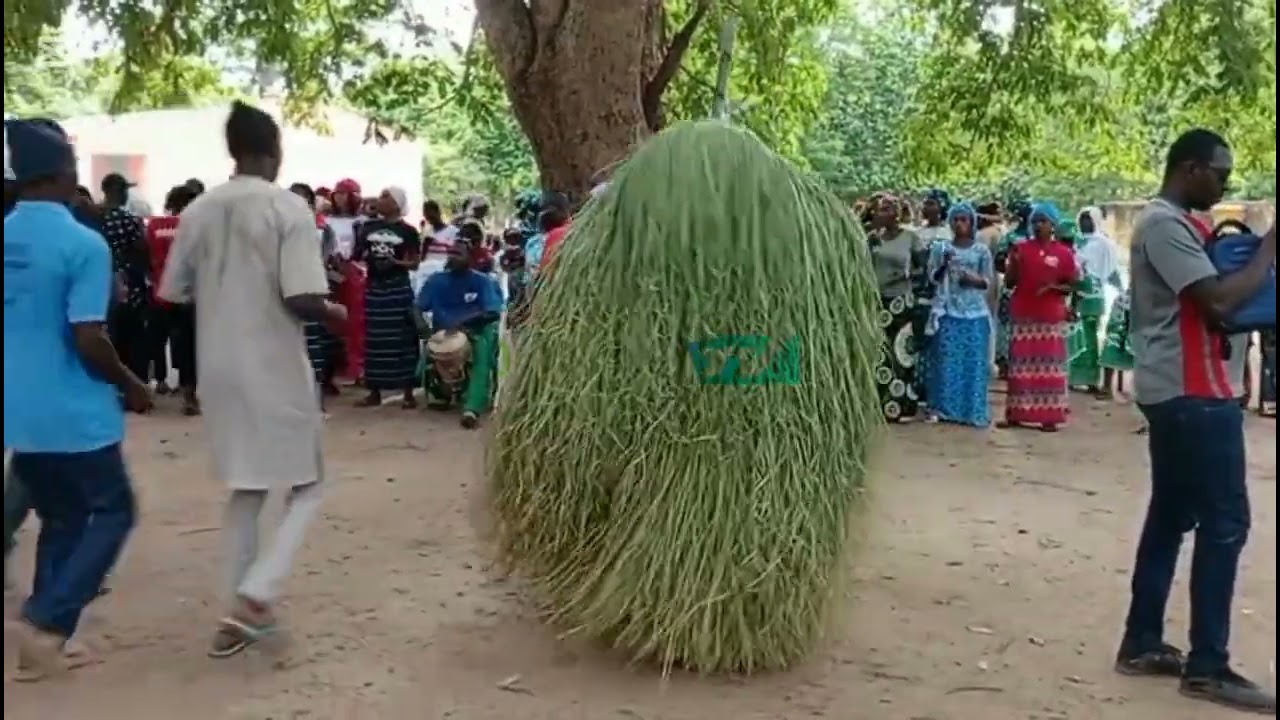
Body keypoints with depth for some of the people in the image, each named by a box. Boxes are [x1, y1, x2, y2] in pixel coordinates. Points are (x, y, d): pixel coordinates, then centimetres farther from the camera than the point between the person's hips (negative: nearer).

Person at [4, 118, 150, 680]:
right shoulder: (82, 244, -17)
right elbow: (88, 340, -20)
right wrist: (131, 387, -5)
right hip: (74, 414, -7)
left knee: (60, 519, 18)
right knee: (113, 511, 10)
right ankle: (46, 620, 1)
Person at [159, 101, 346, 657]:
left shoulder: (198, 211, 3)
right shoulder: (288, 208, -13)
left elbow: (174, 293, 8)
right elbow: (302, 298, -21)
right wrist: (335, 314, 0)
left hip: (218, 369, 6)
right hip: (276, 368, -5)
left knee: (246, 488, 19)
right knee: (306, 486, 10)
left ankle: (244, 606, 24)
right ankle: (255, 596, -6)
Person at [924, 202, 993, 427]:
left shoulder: (982, 250, 5)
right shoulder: (941, 247, 6)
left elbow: (989, 281, 5)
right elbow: (932, 277, 4)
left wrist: (975, 280, -15)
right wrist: (944, 264, -14)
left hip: (974, 312, 0)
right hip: (948, 310, 0)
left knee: (973, 360, 0)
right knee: (946, 359, -2)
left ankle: (972, 410, 6)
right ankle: (942, 407, 5)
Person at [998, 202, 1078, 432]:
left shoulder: (1064, 253, 1)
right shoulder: (1020, 248, 5)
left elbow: (1073, 286, 3)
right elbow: (1009, 283, 7)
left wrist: (1053, 287, -14)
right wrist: (1014, 263, -10)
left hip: (1052, 319, -1)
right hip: (1022, 317, 2)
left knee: (1050, 366, 1)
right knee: (1020, 366, 4)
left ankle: (1049, 416, 5)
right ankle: (1015, 414, 9)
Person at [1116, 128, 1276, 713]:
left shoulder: (1179, 225, 18)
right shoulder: (1165, 225, -14)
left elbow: (1209, 300, 18)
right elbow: (1219, 300, -22)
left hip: (1179, 391, 10)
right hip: (1194, 394, -10)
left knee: (1171, 517, 12)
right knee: (1224, 523, -7)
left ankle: (1142, 643, 18)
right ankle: (1207, 667, 0)